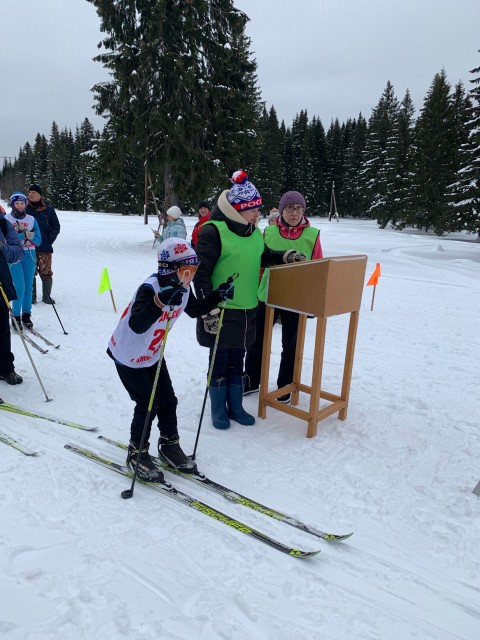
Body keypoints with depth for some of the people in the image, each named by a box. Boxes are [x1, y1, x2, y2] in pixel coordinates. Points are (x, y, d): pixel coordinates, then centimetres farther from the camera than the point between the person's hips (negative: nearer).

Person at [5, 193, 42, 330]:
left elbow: (38, 240, 4)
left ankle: (26, 315, 15)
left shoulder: (31, 219, 9)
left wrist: (30, 235, -15)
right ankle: (16, 317, 1)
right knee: (19, 287, -10)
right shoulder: (6, 219, 2)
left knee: (28, 287, 5)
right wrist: (23, 234, -18)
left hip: (29, 255, 3)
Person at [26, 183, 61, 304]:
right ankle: (31, 297, 13)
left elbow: (56, 227, 6)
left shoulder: (48, 209, 3)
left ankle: (47, 296, 13)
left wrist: (49, 240, -4)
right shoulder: (25, 209, 4)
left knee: (46, 273, 1)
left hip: (45, 248, -1)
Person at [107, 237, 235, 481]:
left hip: (153, 355, 7)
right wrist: (160, 302, -60)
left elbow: (195, 310, 12)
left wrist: (218, 296, -2)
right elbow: (137, 326, -46)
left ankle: (169, 445, 29)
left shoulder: (183, 289, -7)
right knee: (147, 405, -3)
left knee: (168, 401, 8)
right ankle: (137, 453, 19)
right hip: (128, 357, -7)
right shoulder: (149, 289, -32)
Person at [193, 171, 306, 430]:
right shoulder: (213, 230, -15)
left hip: (247, 310, 6)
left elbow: (264, 256, 23)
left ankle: (235, 406, 31)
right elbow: (201, 272, -15)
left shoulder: (253, 231, 7)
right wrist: (209, 309, -18)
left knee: (237, 362, 17)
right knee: (220, 362, 8)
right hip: (221, 311, -6)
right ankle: (218, 410, 25)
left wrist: (287, 256, 5)